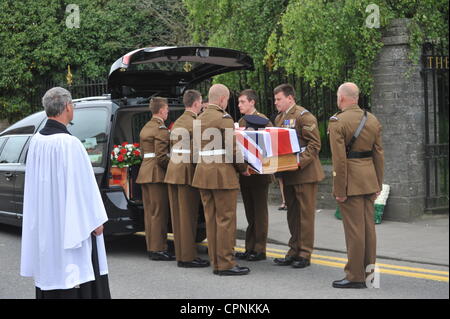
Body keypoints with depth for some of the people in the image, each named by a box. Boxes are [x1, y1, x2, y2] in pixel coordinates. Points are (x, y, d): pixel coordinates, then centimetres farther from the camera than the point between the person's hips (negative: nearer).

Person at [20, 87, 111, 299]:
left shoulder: (36, 141, 3)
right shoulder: (69, 143, -20)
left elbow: (36, 182, 11)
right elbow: (82, 184, -17)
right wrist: (96, 220, -8)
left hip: (44, 225, 8)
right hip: (72, 224, -8)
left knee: (49, 273, 14)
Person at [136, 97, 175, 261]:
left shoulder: (145, 128, 17)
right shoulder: (161, 129, -11)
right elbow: (161, 156, -18)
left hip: (145, 171, 9)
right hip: (157, 173, -9)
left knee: (150, 211, 11)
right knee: (159, 212, -4)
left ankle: (151, 247, 17)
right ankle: (158, 249, -2)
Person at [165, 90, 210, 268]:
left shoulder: (177, 123, 17)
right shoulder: (195, 123, -10)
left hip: (173, 171, 8)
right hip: (188, 172, -8)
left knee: (178, 215, 9)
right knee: (188, 216, -4)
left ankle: (180, 255, 14)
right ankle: (189, 257, 0)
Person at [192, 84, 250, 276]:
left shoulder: (199, 119, 13)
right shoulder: (224, 119, -11)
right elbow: (233, 150, -12)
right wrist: (243, 169, 1)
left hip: (203, 173, 8)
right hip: (223, 174, -8)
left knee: (211, 220, 10)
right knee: (226, 220, -3)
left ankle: (215, 262, 15)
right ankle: (226, 264, 0)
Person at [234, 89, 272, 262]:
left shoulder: (263, 121, -8)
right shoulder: (242, 121, 13)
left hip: (259, 174, -7)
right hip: (244, 173, 7)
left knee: (260, 212, 1)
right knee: (250, 213, 13)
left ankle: (260, 250, 7)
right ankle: (250, 248, 19)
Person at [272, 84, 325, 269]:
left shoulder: (304, 116, -9)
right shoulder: (279, 118, 16)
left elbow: (314, 144, -13)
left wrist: (300, 162, -23)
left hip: (305, 172, -8)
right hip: (287, 174, 8)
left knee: (306, 214, -2)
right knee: (292, 214, 13)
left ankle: (305, 255, 3)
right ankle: (294, 252, 20)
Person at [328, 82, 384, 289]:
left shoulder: (337, 122, -12)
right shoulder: (372, 120, 9)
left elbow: (339, 159, -16)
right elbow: (379, 154, 10)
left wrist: (339, 190, -12)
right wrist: (378, 184, 15)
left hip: (351, 182, -7)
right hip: (369, 180, 7)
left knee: (354, 229, -2)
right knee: (368, 226, 12)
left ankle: (355, 277, 4)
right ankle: (368, 270, 21)